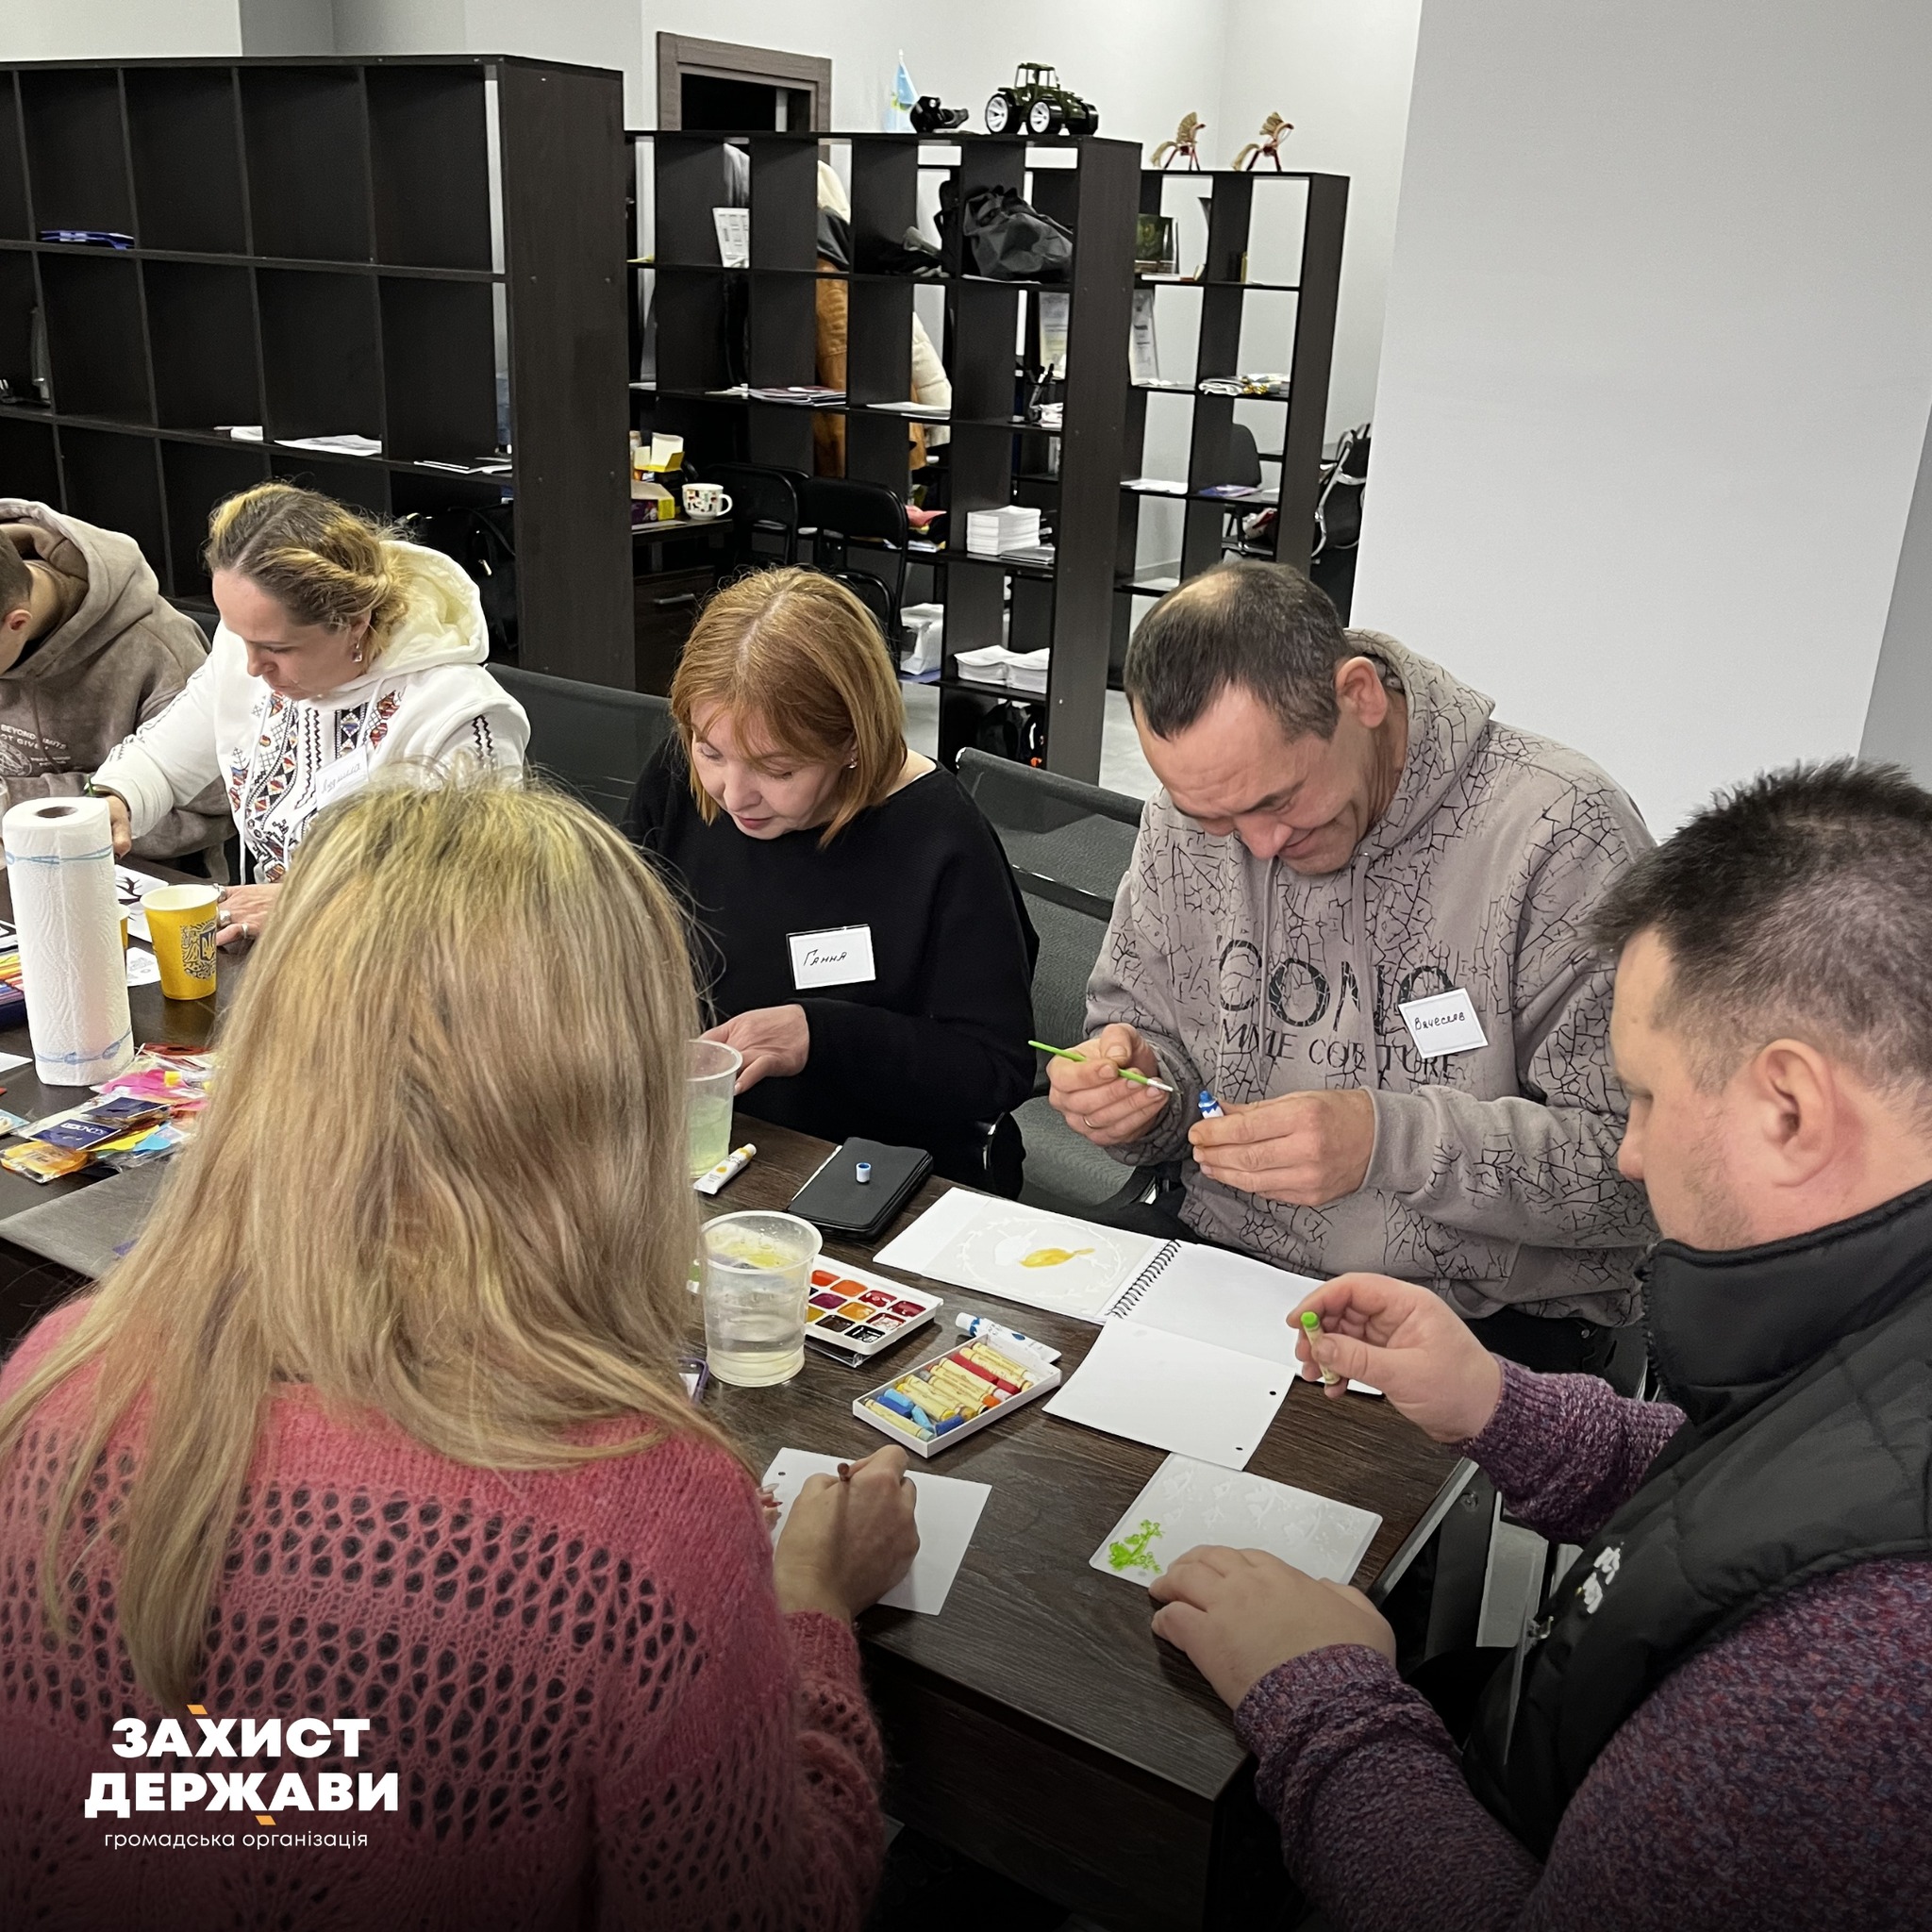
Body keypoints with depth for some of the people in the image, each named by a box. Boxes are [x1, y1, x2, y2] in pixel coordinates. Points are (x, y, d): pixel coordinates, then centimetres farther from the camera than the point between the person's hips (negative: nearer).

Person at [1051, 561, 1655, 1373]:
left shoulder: (1562, 832, -17)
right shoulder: (1189, 813, 0)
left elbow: (1638, 1162, -17)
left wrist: (1388, 1140, -29)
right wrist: (1131, 1079, -13)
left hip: (1491, 1320, -3)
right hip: (1219, 1277, 4)